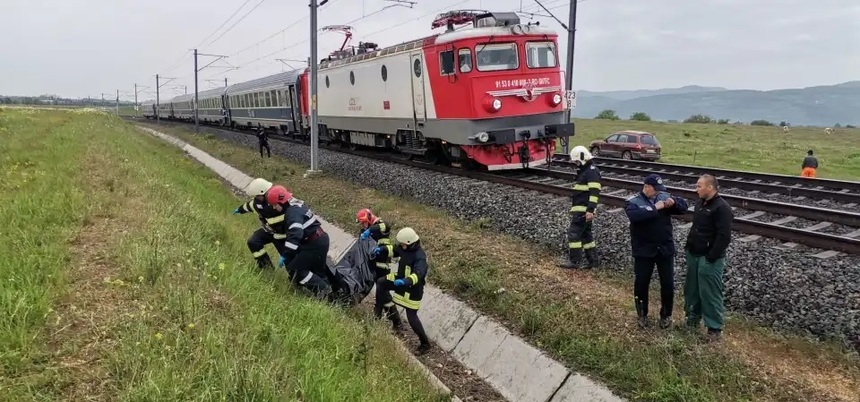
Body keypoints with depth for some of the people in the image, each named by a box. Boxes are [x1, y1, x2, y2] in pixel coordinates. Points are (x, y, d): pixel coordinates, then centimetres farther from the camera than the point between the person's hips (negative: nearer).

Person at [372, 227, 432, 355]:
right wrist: (382, 249, -6)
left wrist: (405, 281, -64)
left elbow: (418, 274, -47)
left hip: (413, 288, -9)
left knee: (412, 317, -5)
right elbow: (394, 251, 12)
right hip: (401, 279, 9)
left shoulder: (419, 257, -33)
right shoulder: (405, 247, -8)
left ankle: (425, 344, 11)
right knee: (381, 283, 15)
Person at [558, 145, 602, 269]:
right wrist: (574, 208, 27)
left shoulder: (592, 171, -14)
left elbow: (594, 193, -22)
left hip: (583, 210, -10)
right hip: (580, 209, 10)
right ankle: (593, 260, 18)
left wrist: (590, 210, -27)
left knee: (573, 233, -8)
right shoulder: (584, 170, 18)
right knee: (585, 234, 13)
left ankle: (574, 261, -2)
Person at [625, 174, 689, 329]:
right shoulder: (633, 202, -10)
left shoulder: (664, 196, 3)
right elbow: (635, 216, -30)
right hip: (644, 251, -3)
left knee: (668, 284, 9)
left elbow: (683, 206, 2)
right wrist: (655, 208, -30)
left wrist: (674, 202, -18)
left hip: (665, 249, 3)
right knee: (641, 283, 9)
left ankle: (666, 315, 27)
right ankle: (642, 315, 27)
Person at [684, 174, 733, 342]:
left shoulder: (722, 208, -18)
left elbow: (724, 237, -22)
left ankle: (715, 328, 8)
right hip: (693, 255, 9)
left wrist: (711, 257, -21)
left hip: (709, 260, -9)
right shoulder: (701, 203, 10)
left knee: (710, 294, -2)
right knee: (691, 288, 19)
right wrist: (688, 246, 15)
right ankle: (693, 316, 36)